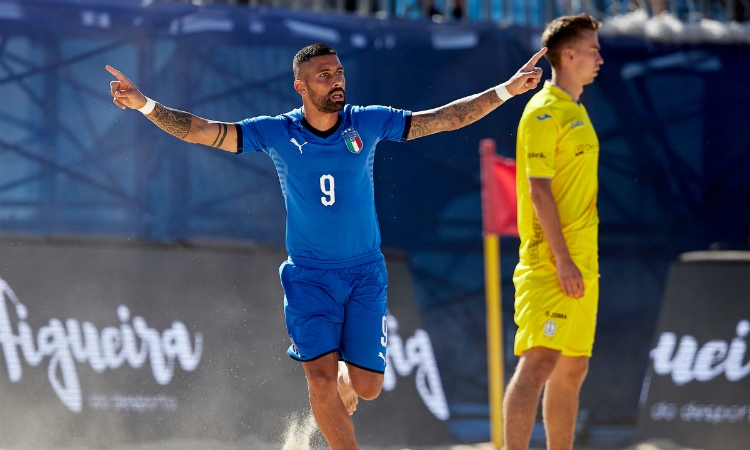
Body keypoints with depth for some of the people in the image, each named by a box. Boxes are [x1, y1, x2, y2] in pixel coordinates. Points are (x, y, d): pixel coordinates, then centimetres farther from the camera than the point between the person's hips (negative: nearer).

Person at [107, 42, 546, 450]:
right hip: (309, 275, -1)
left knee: (366, 386, -1)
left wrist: (506, 90, -7)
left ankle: (343, 385, 37)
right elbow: (201, 131, -11)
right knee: (320, 375, -15)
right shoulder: (278, 133, -7)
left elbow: (443, 118, -1)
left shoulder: (367, 124, -4)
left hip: (366, 273, 1)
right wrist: (146, 104, -23)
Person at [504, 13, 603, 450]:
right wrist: (563, 260, -21)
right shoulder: (544, 112, -11)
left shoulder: (576, 111, 18)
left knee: (572, 371, 10)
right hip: (553, 265, -9)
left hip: (581, 265, 9)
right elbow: (539, 189, -17)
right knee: (539, 363, -15)